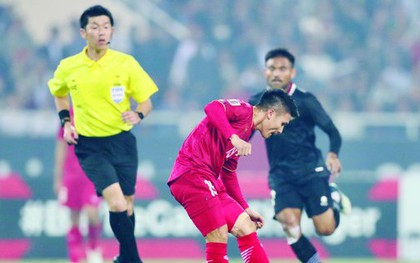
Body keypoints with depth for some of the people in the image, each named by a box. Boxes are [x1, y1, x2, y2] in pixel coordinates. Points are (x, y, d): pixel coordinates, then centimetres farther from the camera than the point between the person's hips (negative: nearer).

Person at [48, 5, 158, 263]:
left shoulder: (126, 63, -6)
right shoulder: (68, 67, -2)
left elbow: (147, 102, 0)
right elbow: (59, 94, 20)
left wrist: (138, 115, -21)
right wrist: (66, 122, 6)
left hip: (122, 142, 1)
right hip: (90, 146, -1)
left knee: (127, 206, 10)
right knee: (117, 203, -19)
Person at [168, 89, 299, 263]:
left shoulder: (247, 131, 21)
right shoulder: (244, 110, -5)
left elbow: (228, 173, 28)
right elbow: (212, 108, -25)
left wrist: (245, 209, 30)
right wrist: (234, 137, -33)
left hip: (210, 181, 10)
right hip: (191, 174, -10)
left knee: (246, 228, 9)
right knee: (219, 236, -14)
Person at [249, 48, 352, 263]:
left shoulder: (305, 100, -7)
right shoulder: (257, 103, 3)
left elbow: (332, 131, -7)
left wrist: (333, 154, -27)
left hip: (311, 170, -2)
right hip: (280, 174, 2)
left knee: (325, 229, -8)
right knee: (289, 222, -22)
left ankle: (334, 197, 26)